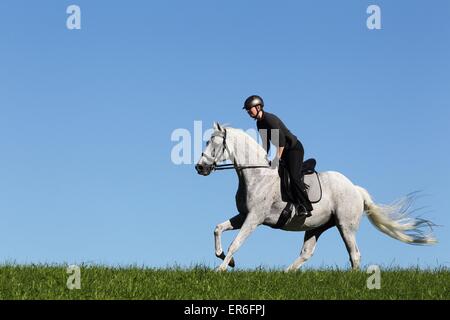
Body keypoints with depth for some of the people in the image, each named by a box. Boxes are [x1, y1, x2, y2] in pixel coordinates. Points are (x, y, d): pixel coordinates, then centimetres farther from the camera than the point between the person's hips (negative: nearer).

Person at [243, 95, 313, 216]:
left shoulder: (270, 119, -21)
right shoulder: (260, 123, 8)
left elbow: (281, 139, -28)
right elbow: (266, 143, 17)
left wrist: (277, 158, -28)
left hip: (294, 149, -10)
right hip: (284, 151, 10)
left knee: (293, 176, -22)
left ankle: (306, 207, -21)